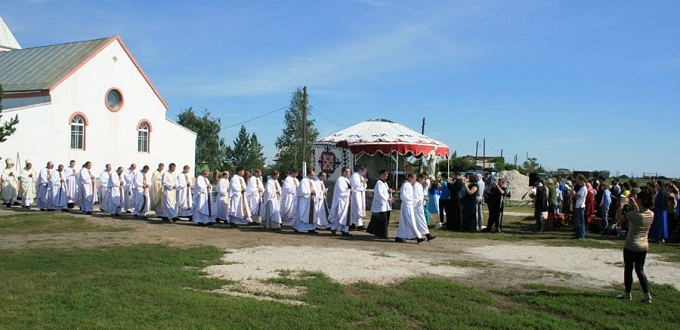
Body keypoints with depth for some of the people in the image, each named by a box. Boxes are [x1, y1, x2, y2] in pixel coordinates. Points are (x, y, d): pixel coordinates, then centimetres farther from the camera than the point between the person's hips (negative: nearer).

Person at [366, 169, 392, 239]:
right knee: (383, 220, -9)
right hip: (381, 205, -10)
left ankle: (377, 233, 21)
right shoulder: (379, 183, -13)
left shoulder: (385, 183, 17)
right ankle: (383, 235, -4)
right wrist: (387, 199, -15)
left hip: (386, 205, 10)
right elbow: (379, 194, -20)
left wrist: (389, 191, 3)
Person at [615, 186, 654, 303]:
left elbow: (618, 217, -13)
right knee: (640, 270, 13)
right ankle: (647, 295, 6)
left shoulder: (634, 214, -22)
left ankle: (627, 294, 19)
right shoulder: (651, 214, 0)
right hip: (644, 246, 6)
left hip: (631, 246, -6)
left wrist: (622, 204, -3)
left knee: (628, 269, 9)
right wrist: (634, 204, 18)